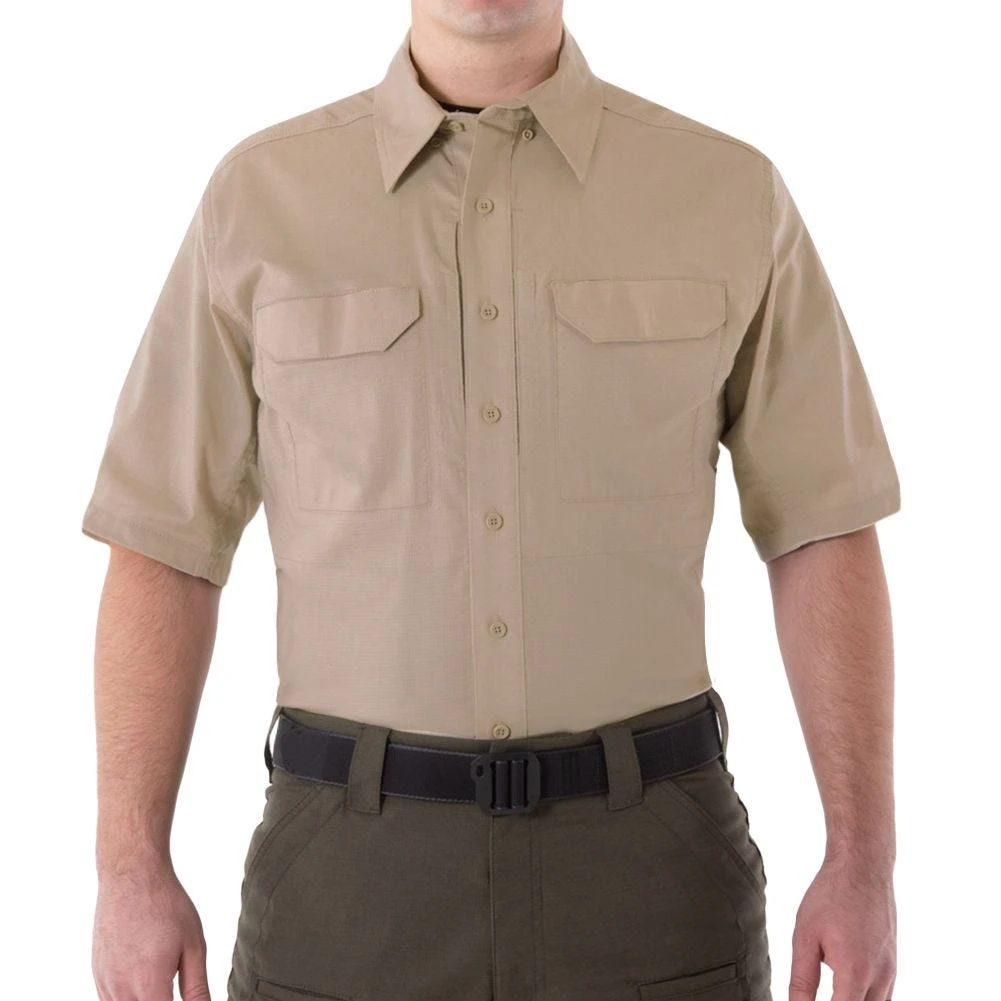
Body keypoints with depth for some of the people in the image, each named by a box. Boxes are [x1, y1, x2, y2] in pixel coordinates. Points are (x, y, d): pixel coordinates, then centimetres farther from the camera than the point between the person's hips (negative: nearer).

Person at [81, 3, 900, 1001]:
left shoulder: (732, 195, 0)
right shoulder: (260, 196, 0)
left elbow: (823, 534, 1)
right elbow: (164, 544, 1)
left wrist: (862, 859, -6)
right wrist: (129, 870, -3)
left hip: (644, 849, 0)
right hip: (355, 859, 0)